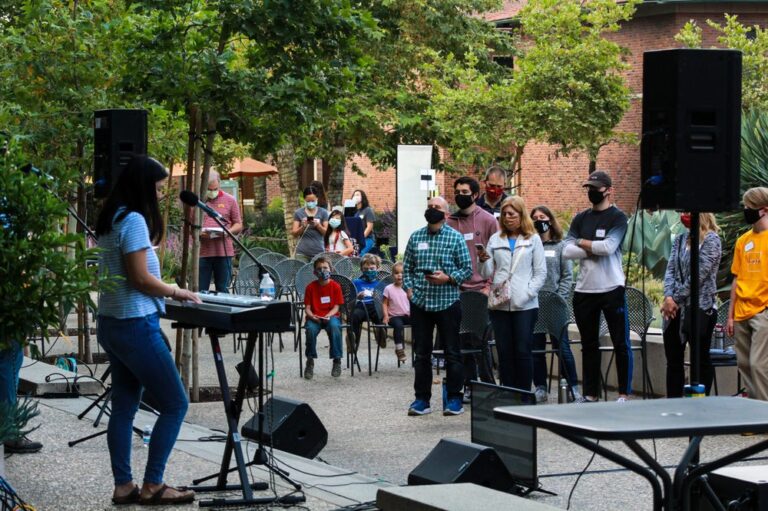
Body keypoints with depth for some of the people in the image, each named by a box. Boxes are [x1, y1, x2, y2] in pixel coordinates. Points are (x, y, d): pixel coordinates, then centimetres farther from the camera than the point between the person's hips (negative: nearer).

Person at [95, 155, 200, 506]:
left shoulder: (110, 219, 13)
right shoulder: (134, 219, -17)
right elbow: (139, 278, -19)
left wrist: (166, 292, 12)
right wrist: (176, 292, -5)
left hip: (112, 324, 10)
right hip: (135, 326, -10)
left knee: (124, 408, 10)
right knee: (175, 404, -2)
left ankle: (123, 487, 12)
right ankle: (152, 486, 0)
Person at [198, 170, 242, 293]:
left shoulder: (230, 200, 9)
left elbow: (238, 225, 11)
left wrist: (227, 232, -10)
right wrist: (198, 233, -10)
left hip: (224, 252, 0)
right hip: (202, 252, 0)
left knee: (222, 290, 2)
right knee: (200, 290, 0)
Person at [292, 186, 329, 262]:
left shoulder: (323, 212, 6)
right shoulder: (299, 213, 6)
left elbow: (326, 232, 4)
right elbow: (294, 234, 4)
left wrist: (317, 225, -14)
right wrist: (303, 227, -15)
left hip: (318, 251, 0)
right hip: (302, 252, 0)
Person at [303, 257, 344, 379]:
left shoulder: (335, 286, 0)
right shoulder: (311, 287, 2)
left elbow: (336, 307, -1)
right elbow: (308, 307, 1)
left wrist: (328, 316, -20)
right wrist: (312, 316, -19)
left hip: (330, 316, 0)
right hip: (314, 317, 1)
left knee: (334, 327, -35)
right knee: (311, 329, -33)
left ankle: (337, 361, -23)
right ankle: (310, 362, -17)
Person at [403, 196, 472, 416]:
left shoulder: (455, 238, 0)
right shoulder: (415, 237, 9)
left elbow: (467, 269, -1)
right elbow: (407, 267, 13)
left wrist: (448, 278, -16)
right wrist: (409, 288, -1)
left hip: (447, 302, -3)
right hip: (420, 302, 3)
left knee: (452, 352, 2)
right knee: (421, 352, 7)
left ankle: (454, 398, 9)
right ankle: (422, 398, 13)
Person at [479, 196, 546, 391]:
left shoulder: (533, 239, 5)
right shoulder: (495, 239, 12)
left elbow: (540, 272, 1)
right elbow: (488, 274, 10)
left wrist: (528, 293, -11)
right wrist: (484, 261, -10)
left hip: (525, 305, -3)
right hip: (499, 304, 3)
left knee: (523, 351, -2)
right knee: (504, 352, 4)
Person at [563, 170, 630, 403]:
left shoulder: (617, 217, -4)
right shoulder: (581, 218, 11)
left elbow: (609, 247, -19)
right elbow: (567, 251, 1)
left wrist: (582, 243, -6)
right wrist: (594, 250, -12)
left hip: (611, 289, -5)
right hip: (584, 290, 5)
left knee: (621, 344, -1)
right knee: (589, 345, 11)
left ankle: (624, 394, 4)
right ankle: (590, 394, 18)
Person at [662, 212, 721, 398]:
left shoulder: (711, 240, -7)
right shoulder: (679, 240, 13)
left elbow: (699, 275, -14)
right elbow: (670, 270, 6)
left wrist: (676, 299, -13)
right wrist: (669, 297, -10)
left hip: (700, 308, -7)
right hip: (675, 310, 7)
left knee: (700, 361, 1)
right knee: (673, 360, 9)